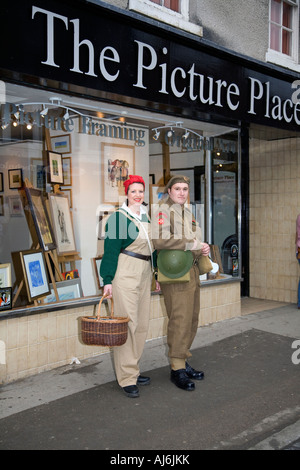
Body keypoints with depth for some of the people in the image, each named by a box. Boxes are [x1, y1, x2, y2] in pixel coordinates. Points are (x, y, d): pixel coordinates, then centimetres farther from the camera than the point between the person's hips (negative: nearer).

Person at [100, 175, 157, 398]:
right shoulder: (118, 217, -6)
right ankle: (127, 377, 1)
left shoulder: (146, 216, 15)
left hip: (144, 273, 8)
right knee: (127, 323, -7)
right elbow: (111, 250, -9)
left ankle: (133, 369, 23)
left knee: (142, 323, 10)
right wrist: (108, 280, -14)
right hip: (125, 273, -7)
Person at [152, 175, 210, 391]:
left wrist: (203, 247, 5)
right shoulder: (163, 212, -9)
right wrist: (193, 244, -20)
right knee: (179, 320, -6)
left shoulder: (188, 213, 19)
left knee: (192, 319, 12)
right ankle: (177, 368, 6)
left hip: (192, 270, 9)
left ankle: (184, 362, 24)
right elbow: (160, 241, -24)